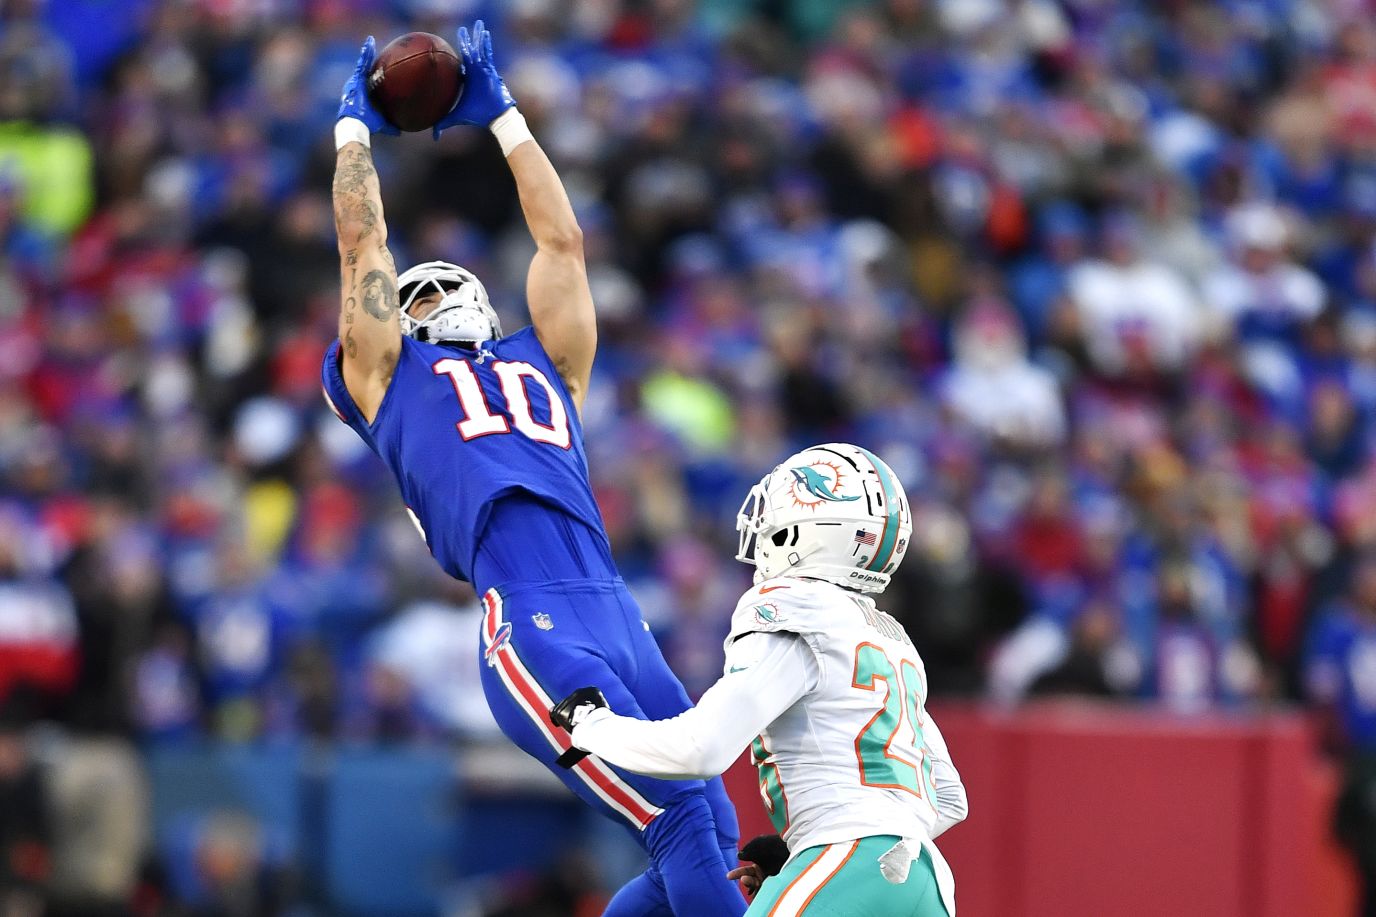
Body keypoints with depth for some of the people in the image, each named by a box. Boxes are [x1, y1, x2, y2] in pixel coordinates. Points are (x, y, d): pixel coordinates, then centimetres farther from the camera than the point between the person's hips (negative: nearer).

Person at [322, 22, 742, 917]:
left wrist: (502, 115, 43)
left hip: (618, 615, 6)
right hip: (531, 629, -6)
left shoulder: (546, 368, 32)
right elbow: (364, 247, 26)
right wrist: (356, 129, 40)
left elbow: (562, 241, 37)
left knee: (710, 837, -2)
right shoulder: (391, 375, 21)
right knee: (683, 825, -16)